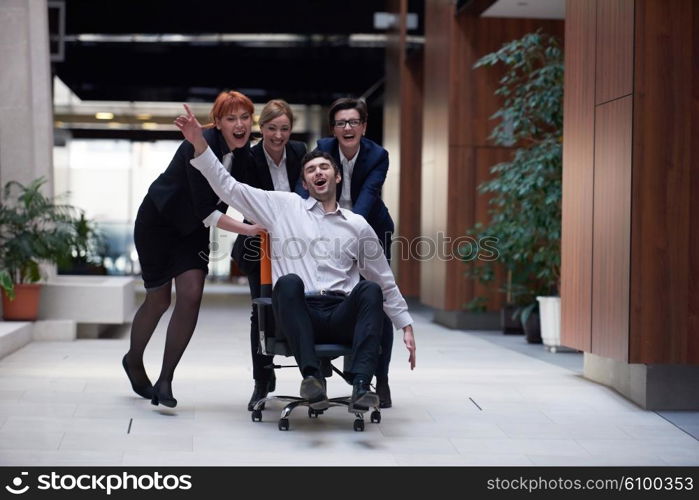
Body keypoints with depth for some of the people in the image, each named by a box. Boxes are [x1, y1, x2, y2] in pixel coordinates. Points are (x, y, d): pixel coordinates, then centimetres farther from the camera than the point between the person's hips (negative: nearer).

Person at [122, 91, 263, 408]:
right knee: (158, 300, 7)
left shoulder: (245, 153, -8)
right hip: (158, 222, -5)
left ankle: (165, 380, -1)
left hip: (192, 228, 5)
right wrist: (249, 229, -35)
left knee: (191, 296, -10)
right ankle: (134, 361, 35)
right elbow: (206, 211, -31)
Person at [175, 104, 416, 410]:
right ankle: (312, 376, -43)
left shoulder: (358, 225, 19)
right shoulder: (284, 207, 16)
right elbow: (228, 187, 11)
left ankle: (360, 384, -44)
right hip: (298, 315, -1)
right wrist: (199, 144, 2)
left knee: (370, 289, -30)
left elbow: (386, 282, 22)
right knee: (289, 281, -33)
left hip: (342, 317, 1)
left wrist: (406, 326, 17)